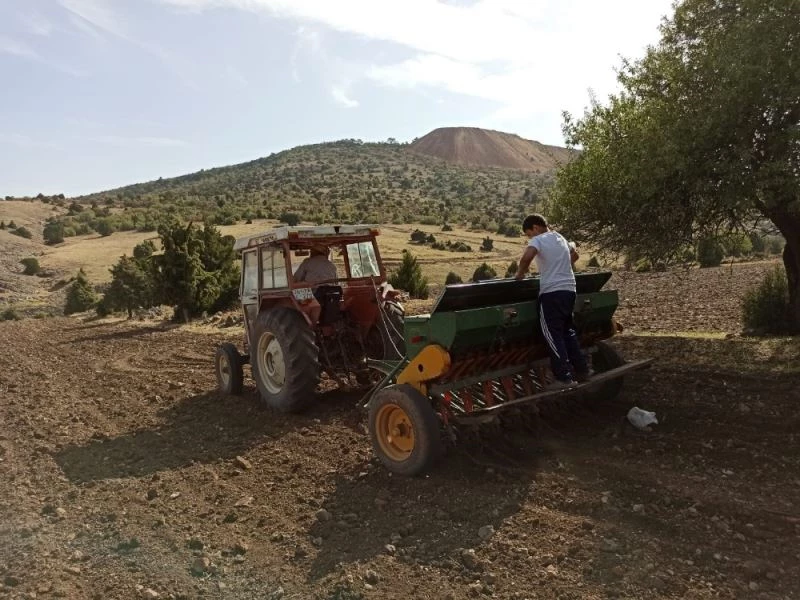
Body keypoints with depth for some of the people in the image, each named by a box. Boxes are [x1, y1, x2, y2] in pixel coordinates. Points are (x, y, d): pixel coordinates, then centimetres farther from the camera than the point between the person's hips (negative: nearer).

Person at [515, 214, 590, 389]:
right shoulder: (561, 238, 18)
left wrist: (520, 273, -11)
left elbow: (527, 257, -27)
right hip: (569, 290, 8)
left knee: (553, 335, -3)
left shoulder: (538, 240, -8)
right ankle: (582, 370, 22)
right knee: (568, 331, 18)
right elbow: (575, 255, 35)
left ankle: (564, 377, -3)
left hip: (552, 292, -8)